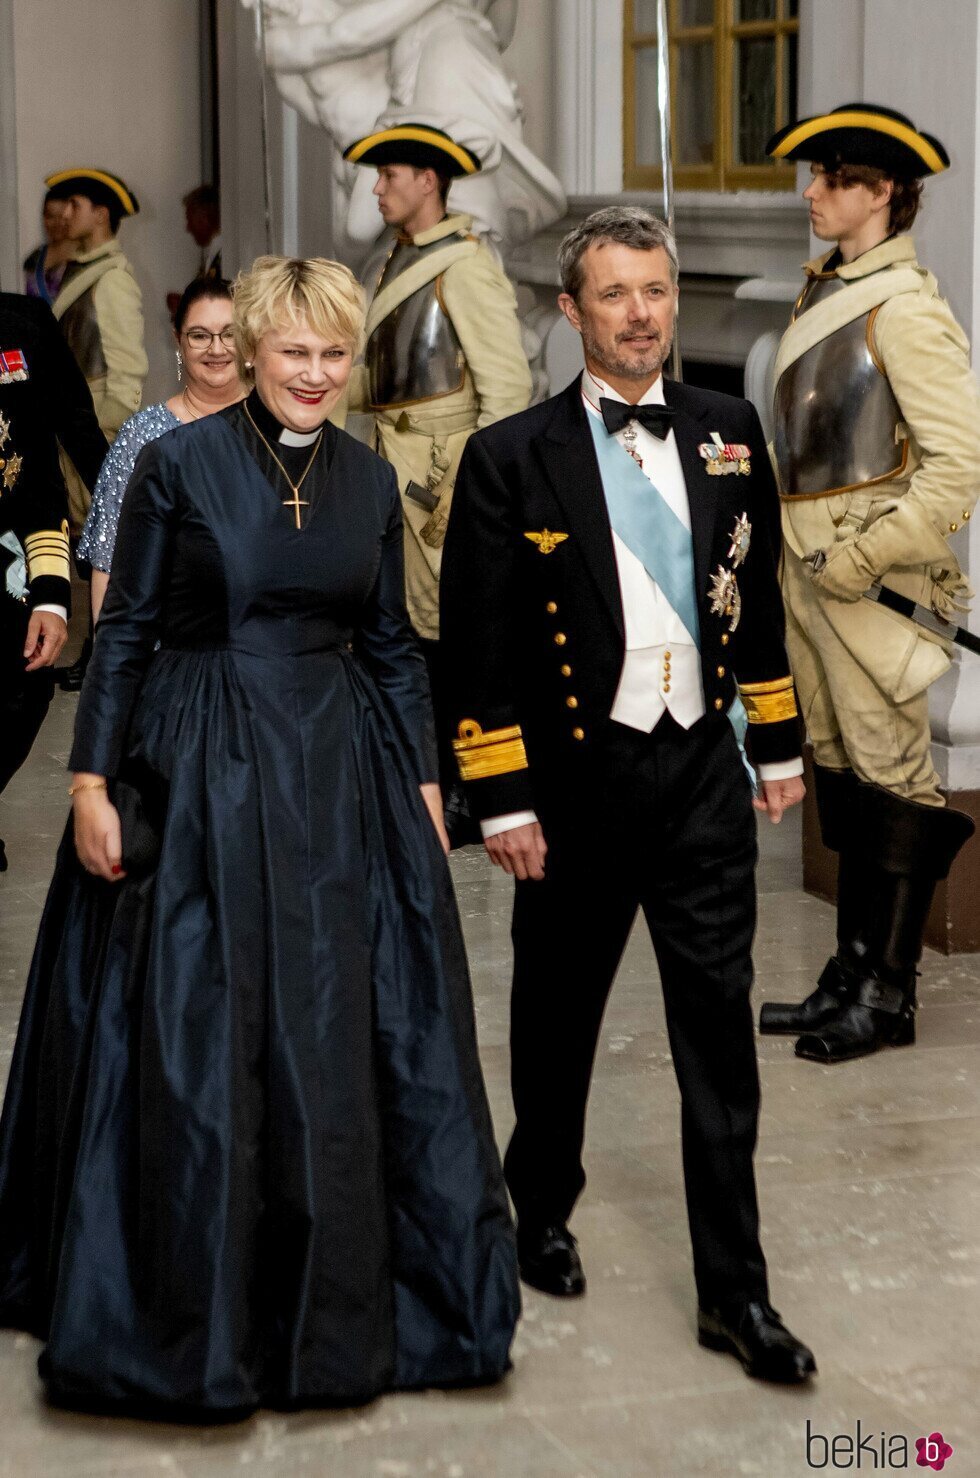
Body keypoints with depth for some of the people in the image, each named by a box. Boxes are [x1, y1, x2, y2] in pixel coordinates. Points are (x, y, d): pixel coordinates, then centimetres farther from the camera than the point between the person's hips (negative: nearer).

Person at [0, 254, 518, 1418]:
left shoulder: (370, 480, 7)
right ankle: (188, 1312, 19)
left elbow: (390, 644, 12)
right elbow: (124, 630, -3)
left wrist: (425, 784, 10)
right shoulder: (178, 463, -5)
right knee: (193, 1041, 2)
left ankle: (337, 1304, 24)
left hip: (341, 777, 4)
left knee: (341, 1042, 7)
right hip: (199, 776, -3)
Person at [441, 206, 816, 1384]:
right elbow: (477, 647, -8)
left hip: (702, 773, 2)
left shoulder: (730, 433, 4)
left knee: (720, 1032, 2)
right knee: (558, 1019, 15)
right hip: (577, 779, -2)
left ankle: (733, 1291, 10)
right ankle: (544, 1213, 38)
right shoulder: (511, 458, -8)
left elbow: (758, 596, 12)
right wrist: (503, 802, -11)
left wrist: (779, 746, 12)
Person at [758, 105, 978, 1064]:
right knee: (836, 763, 13)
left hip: (873, 569, -9)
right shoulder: (825, 291, 11)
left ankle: (889, 994, 8)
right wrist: (782, 545, 12)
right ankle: (850, 974, 23)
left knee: (888, 769, -1)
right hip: (807, 562, 9)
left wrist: (862, 557, -18)